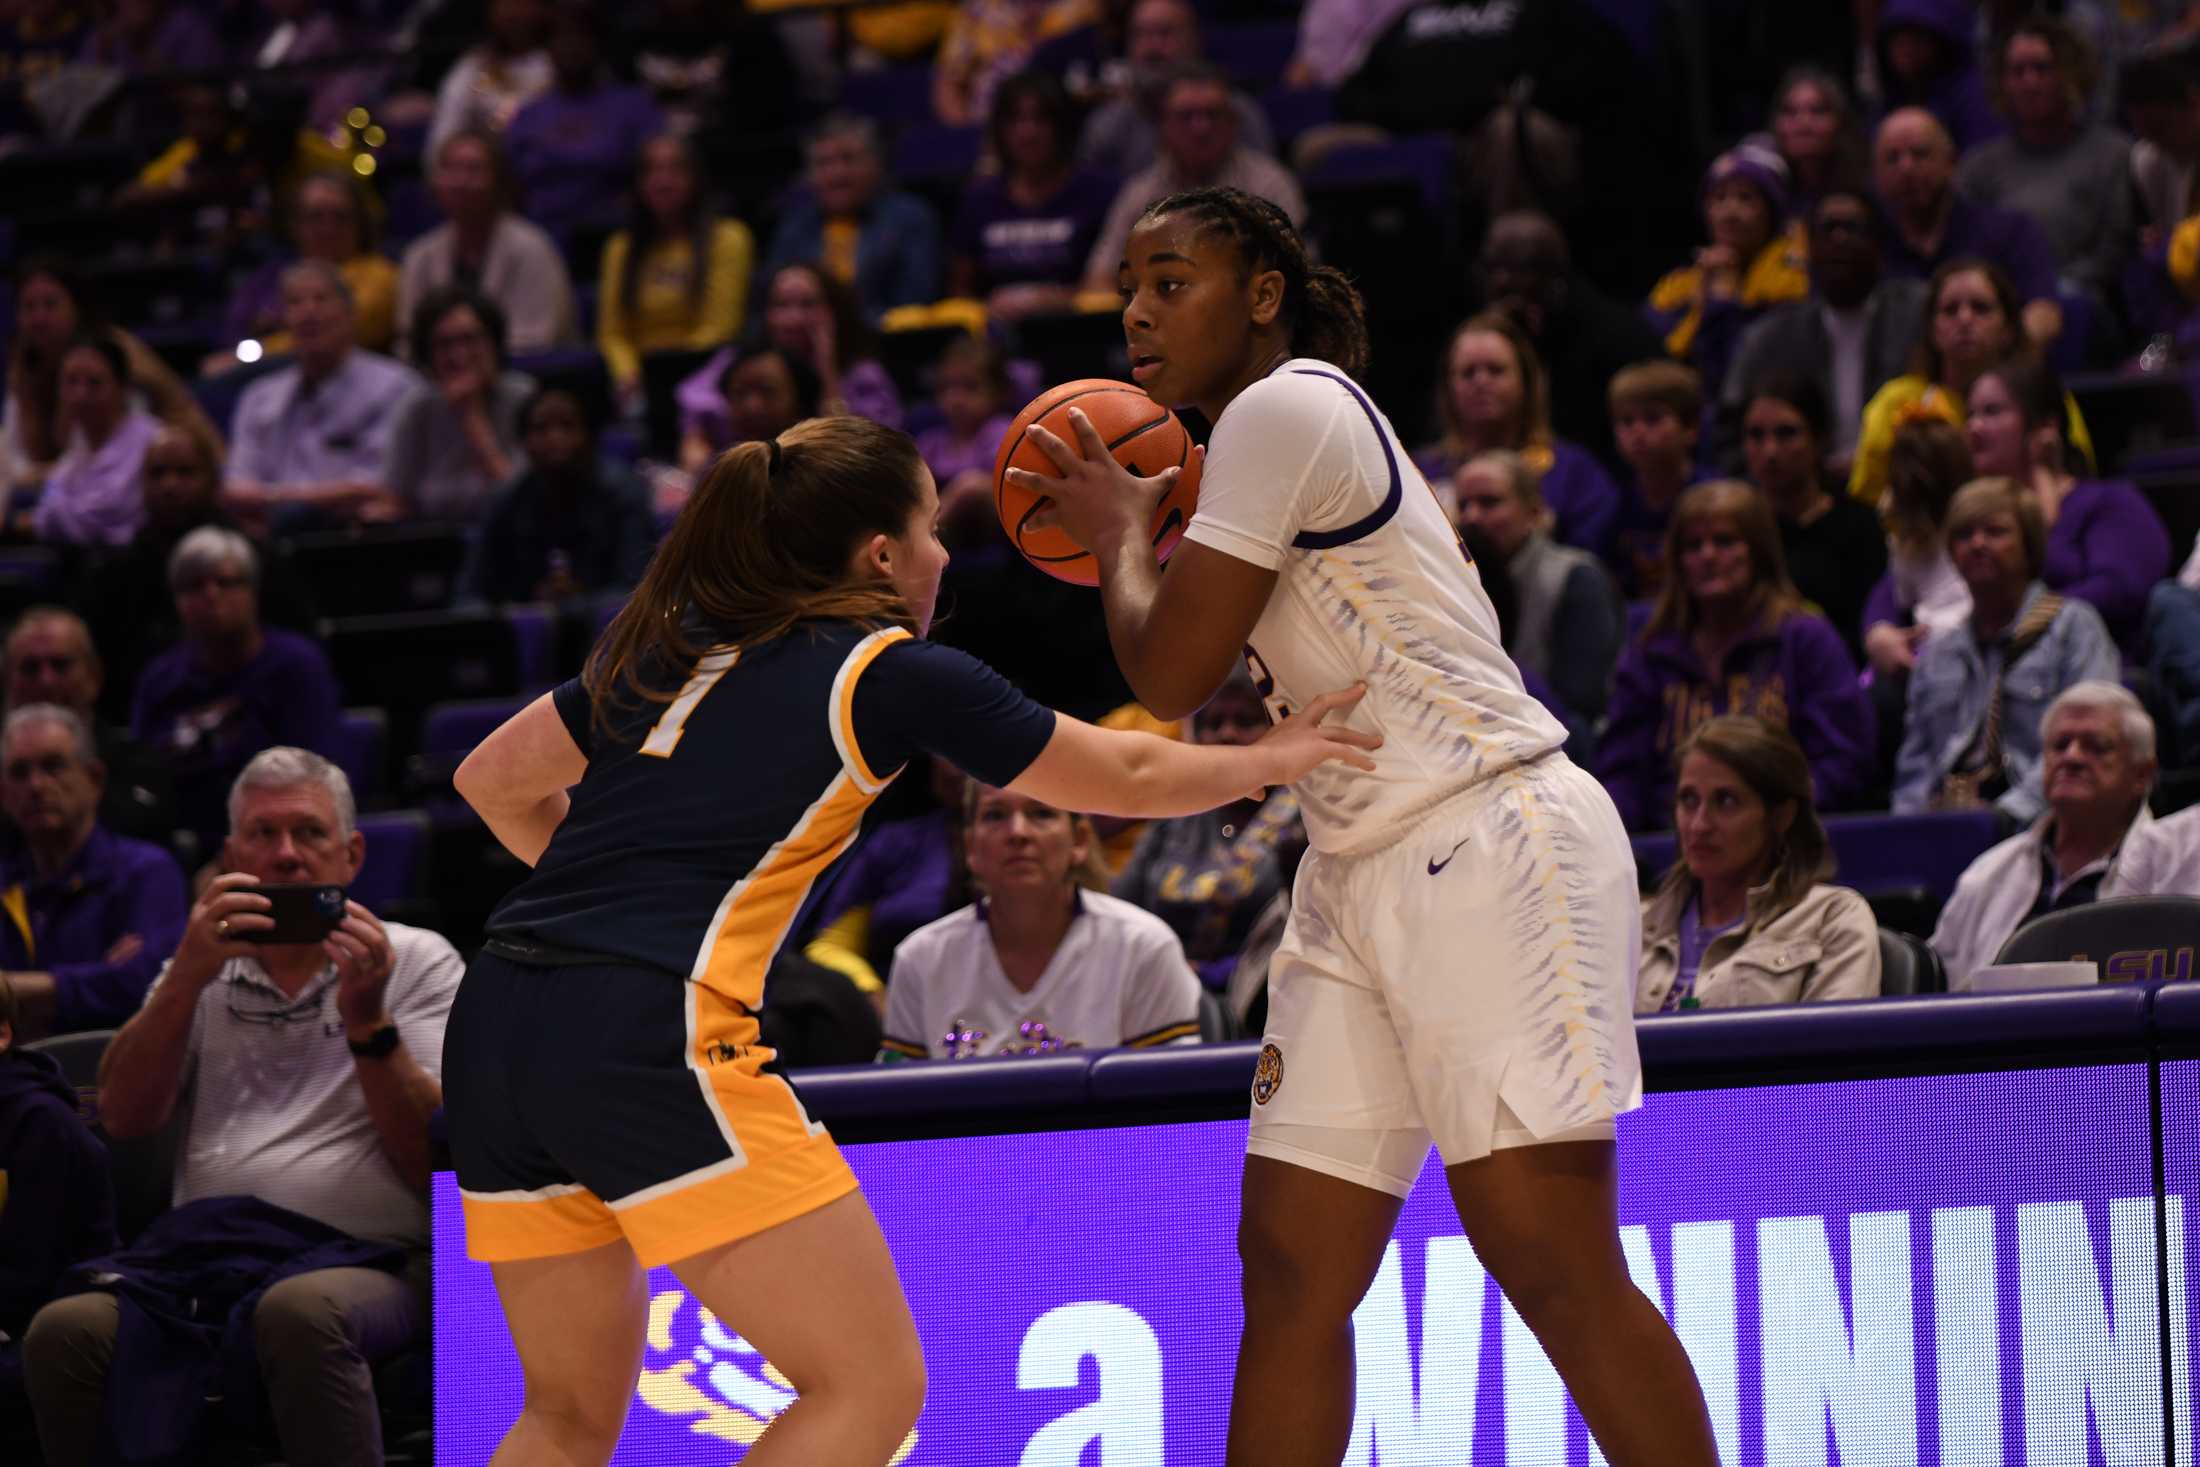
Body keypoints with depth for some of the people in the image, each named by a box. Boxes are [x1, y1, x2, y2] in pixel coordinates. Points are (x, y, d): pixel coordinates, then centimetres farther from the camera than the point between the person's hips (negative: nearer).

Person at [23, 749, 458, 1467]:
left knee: (299, 1310, -41)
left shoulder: (417, 962, 13)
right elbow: (123, 1117, 7)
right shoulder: (207, 966, 24)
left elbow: (437, 1164, 2)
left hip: (365, 1262, -3)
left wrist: (369, 1023, -9)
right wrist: (186, 978, -5)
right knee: (64, 1330, -30)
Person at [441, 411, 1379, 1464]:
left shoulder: (669, 643, 20)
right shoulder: (898, 675, 3)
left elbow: (492, 778, 28)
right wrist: (1273, 757, 31)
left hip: (493, 1023, 8)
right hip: (647, 1043, -8)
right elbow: (1126, 777, 15)